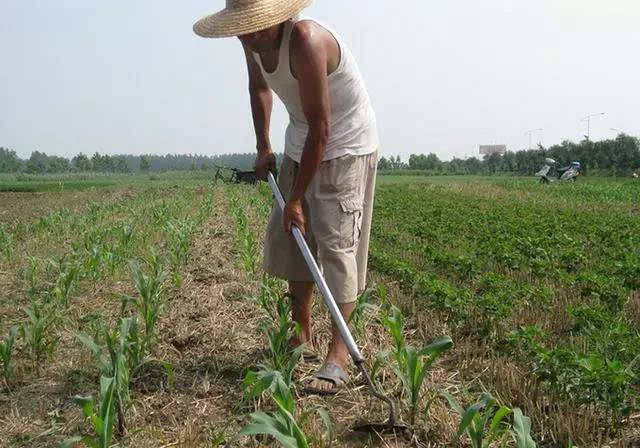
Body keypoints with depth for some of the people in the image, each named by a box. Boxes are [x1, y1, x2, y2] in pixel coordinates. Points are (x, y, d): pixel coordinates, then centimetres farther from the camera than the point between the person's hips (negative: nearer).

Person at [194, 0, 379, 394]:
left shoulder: (305, 40, -30)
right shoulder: (254, 41, -4)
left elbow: (321, 129, -29)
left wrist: (296, 199, -24)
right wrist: (263, 147, 11)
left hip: (345, 147, -8)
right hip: (301, 144, 8)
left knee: (337, 244, -14)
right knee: (290, 240, 8)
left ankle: (339, 355, -10)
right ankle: (302, 337, 20)